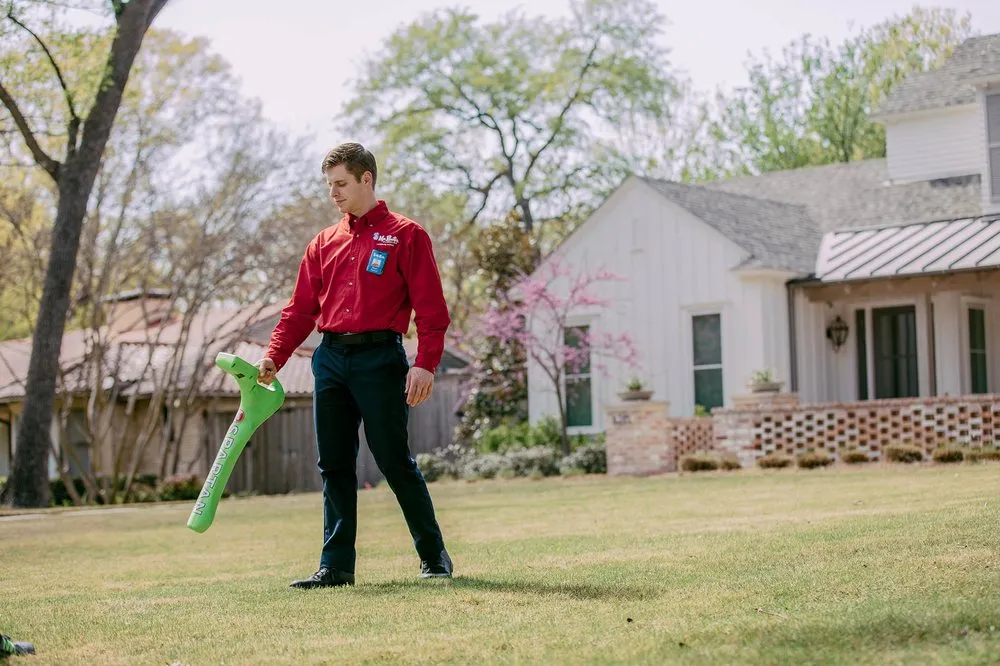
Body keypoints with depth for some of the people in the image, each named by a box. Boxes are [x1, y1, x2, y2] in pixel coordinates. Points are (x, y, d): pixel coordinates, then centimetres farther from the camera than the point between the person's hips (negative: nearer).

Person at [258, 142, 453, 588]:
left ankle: (434, 557, 13)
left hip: (379, 359, -5)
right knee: (334, 466, 5)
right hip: (330, 359, 5)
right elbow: (300, 309, 14)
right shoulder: (324, 243, 17)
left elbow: (431, 308, -5)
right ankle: (336, 565, 10)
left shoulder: (406, 235, 2)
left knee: (395, 462, -2)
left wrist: (426, 363, -16)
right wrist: (273, 357, 1)